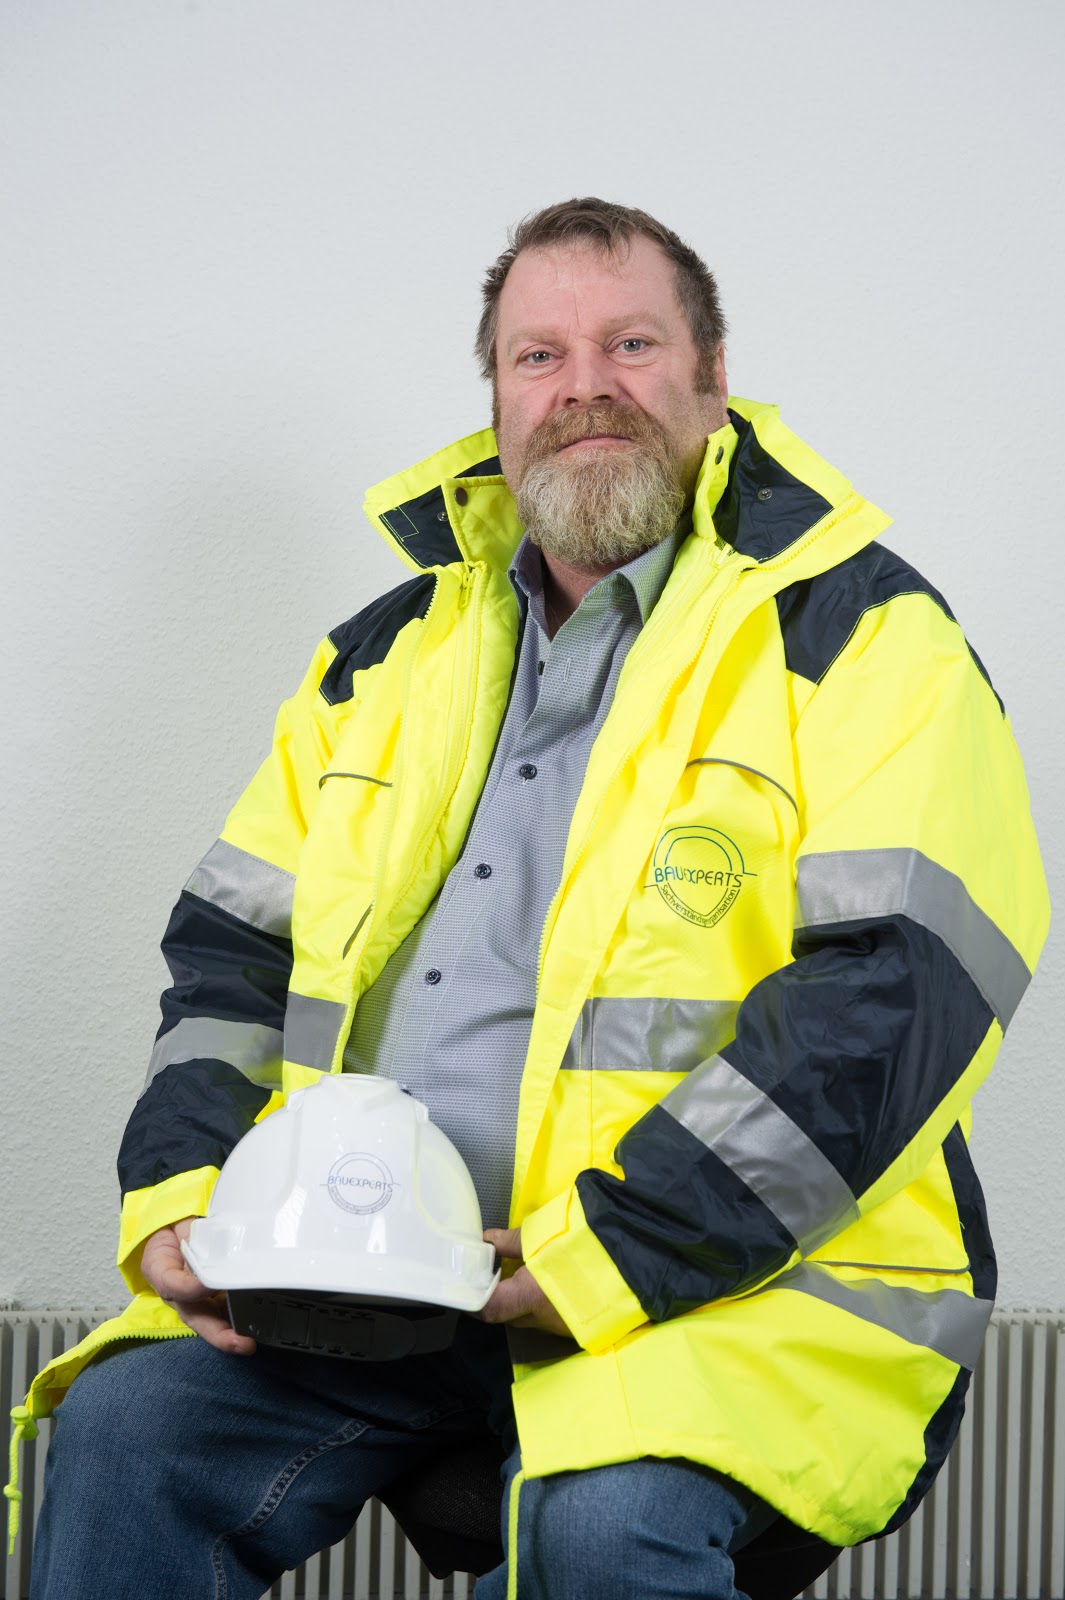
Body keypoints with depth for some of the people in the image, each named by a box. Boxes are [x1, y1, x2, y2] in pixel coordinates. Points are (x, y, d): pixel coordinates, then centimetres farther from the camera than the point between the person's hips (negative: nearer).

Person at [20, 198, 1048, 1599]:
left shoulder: (861, 638, -1)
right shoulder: (395, 652, 19)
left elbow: (898, 985, -13)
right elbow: (236, 943, 20)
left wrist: (613, 1251, -20)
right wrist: (183, 1190, -1)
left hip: (744, 1277, -5)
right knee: (126, 1423, -16)